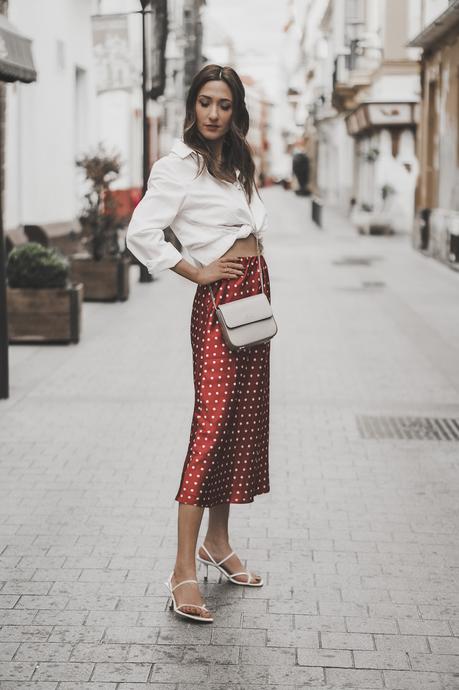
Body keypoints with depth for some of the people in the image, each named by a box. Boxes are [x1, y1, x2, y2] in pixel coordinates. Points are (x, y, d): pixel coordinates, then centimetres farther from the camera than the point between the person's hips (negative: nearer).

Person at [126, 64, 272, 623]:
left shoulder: (235, 163, 17)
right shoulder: (179, 165, -8)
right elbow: (141, 232, -18)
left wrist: (259, 285, 13)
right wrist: (197, 272, -11)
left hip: (255, 290, 8)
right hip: (220, 298, -8)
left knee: (244, 421, 10)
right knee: (213, 424, -13)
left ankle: (218, 543, 21)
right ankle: (184, 570, -12)